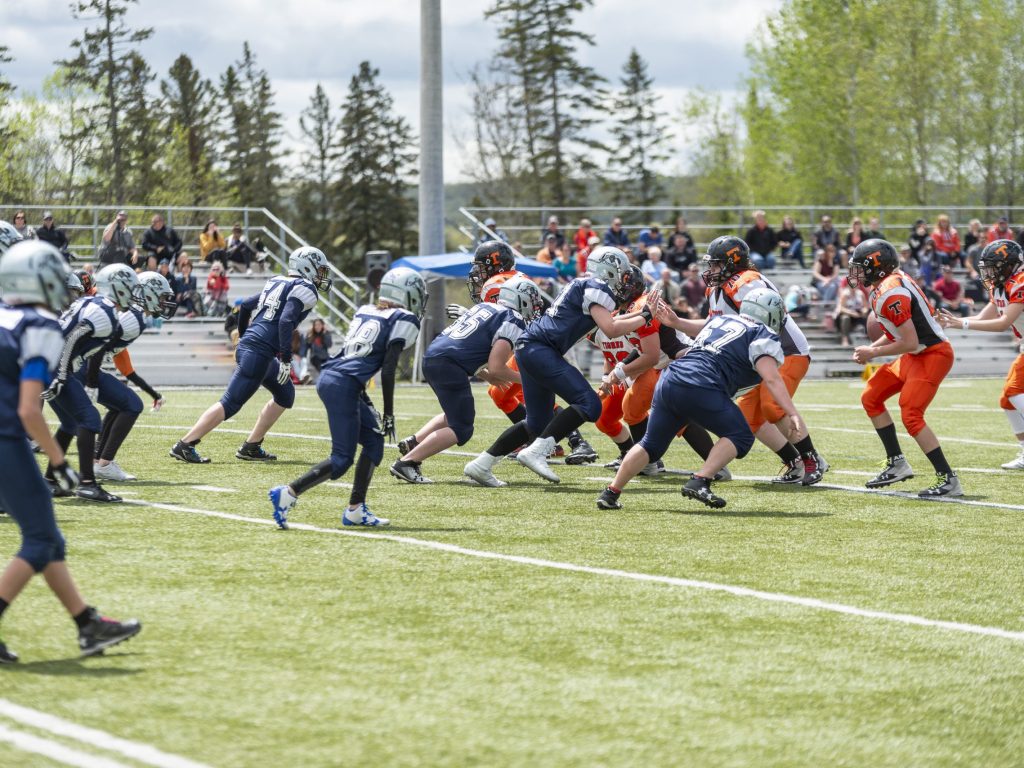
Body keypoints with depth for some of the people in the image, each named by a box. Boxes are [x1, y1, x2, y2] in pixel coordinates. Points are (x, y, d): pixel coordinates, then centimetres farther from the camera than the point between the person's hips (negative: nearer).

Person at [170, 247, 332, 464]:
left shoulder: (277, 282, 20)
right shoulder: (304, 289, -6)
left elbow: (246, 305, 23)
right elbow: (286, 321, -20)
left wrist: (244, 337, 33)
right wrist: (286, 359, -20)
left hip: (248, 343, 10)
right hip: (259, 352, -10)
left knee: (285, 394, 21)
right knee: (230, 403, -9)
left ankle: (251, 447, 19)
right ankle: (185, 445, -11)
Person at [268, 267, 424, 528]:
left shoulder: (365, 312, 20)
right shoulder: (403, 320, -1)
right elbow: (388, 370, -8)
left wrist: (363, 398, 31)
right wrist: (388, 414, -4)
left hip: (328, 378, 9)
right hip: (343, 386, -9)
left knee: (374, 440, 17)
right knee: (342, 460, -5)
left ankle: (355, 510, 16)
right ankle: (288, 493, -13)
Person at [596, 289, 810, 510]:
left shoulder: (719, 320, 25)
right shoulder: (763, 336, 4)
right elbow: (772, 379, -8)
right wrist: (793, 414, -14)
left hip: (668, 380, 7)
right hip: (699, 390, -7)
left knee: (651, 444, 20)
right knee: (740, 438, 5)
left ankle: (610, 493, 17)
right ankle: (699, 482, -11)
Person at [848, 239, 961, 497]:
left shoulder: (889, 294, -22)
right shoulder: (893, 281, 8)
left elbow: (910, 342, -23)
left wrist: (873, 353, -12)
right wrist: (870, 349, 7)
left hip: (932, 355, -10)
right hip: (918, 354, 10)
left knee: (911, 417, -16)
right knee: (871, 398, 14)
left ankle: (948, 480, -12)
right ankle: (897, 464, 20)